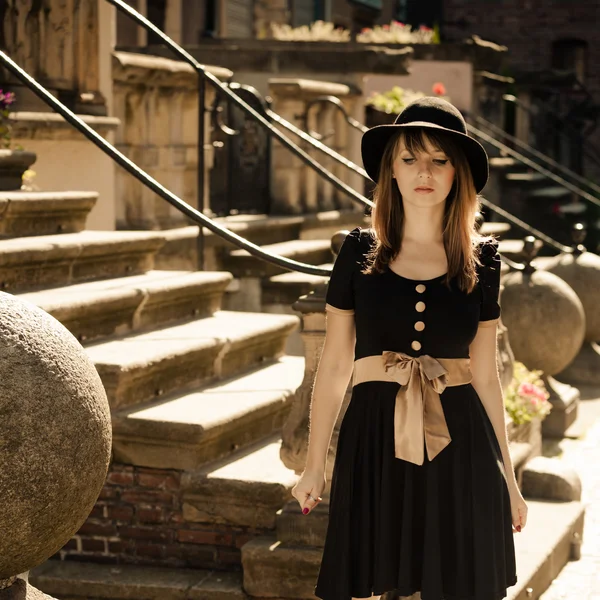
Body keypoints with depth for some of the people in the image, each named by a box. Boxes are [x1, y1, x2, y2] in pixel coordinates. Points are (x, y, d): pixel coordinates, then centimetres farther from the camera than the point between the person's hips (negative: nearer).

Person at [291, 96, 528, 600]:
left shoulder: (482, 260, 2)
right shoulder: (359, 252, -1)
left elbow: (485, 375, 7)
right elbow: (334, 366, 4)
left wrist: (509, 477, 8)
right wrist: (314, 465, 4)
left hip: (459, 447, 1)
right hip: (373, 443, 0)